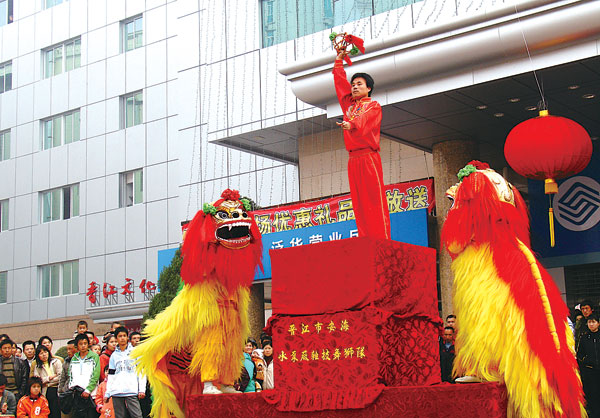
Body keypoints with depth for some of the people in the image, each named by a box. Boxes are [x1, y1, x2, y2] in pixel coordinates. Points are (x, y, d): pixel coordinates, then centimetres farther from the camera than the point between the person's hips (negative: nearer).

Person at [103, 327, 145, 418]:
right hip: (116, 393, 3)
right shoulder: (114, 355, 17)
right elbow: (111, 375, 17)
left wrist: (142, 389, -6)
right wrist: (107, 393, 8)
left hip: (131, 391, -3)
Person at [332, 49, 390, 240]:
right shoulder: (349, 104, 23)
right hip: (353, 158, 6)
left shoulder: (373, 106, 6)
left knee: (375, 199, -12)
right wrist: (339, 61, 31)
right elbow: (340, 82, 30)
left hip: (369, 156, -6)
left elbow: (364, 119, -16)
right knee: (359, 201, -1)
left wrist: (352, 124, -35)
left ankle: (382, 240, -17)